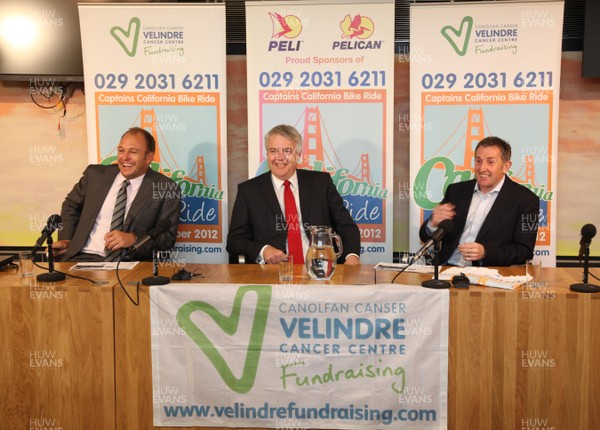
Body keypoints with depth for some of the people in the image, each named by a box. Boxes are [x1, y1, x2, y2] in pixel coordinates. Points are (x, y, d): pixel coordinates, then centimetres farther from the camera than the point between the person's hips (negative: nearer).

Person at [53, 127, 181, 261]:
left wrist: (133, 239, -19)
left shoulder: (167, 189, 0)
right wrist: (66, 239, 10)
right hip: (85, 257, 3)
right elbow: (71, 205, 26)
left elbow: (168, 236, -2)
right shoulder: (95, 174, 11)